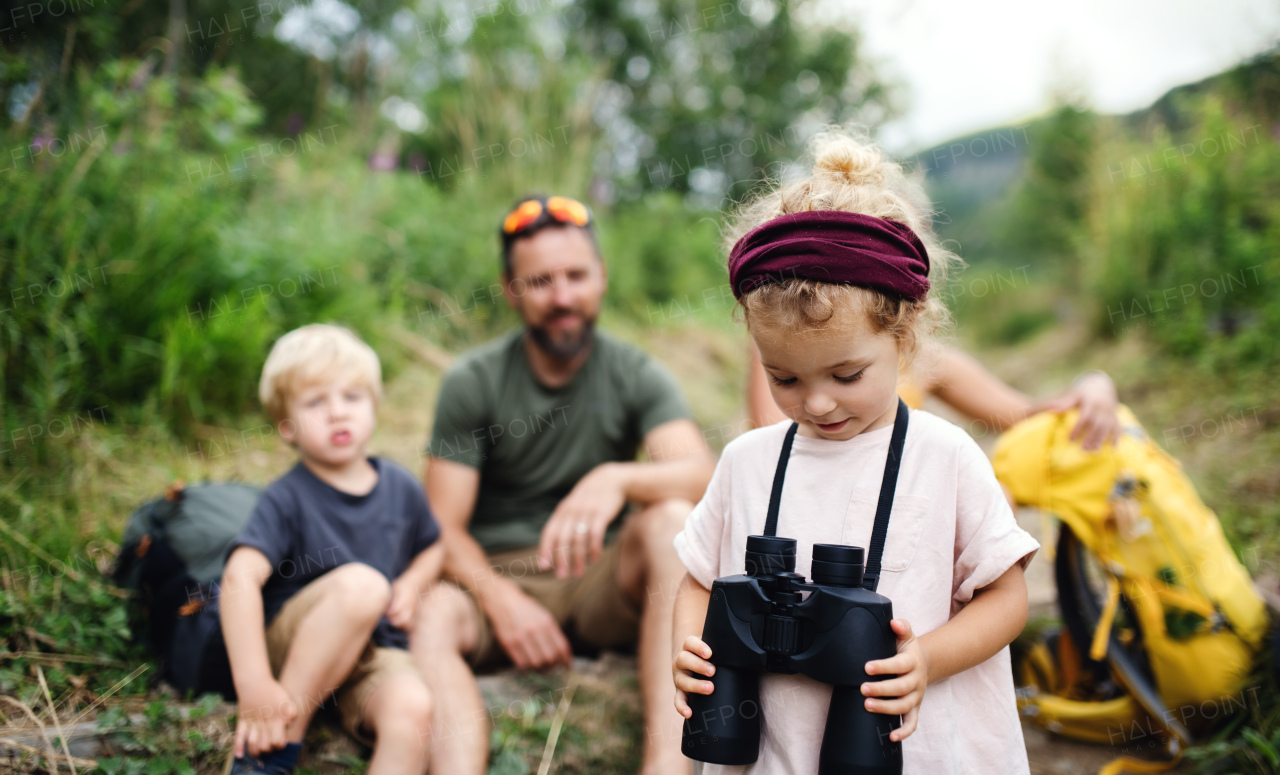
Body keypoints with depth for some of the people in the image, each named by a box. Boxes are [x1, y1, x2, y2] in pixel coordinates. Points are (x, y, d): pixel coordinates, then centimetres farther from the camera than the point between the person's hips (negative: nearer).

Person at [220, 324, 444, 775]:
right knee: (361, 583, -34)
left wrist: (413, 585, 0)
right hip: (288, 647, -3)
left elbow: (433, 547, 23)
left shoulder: (401, 488, 4)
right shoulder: (287, 500, -11)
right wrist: (253, 685, -34)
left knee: (413, 707, -31)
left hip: (374, 654, 4)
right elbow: (240, 579, -25)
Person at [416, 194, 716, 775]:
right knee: (427, 619, -32)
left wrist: (617, 479, -38)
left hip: (603, 581, 1)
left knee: (671, 519, -30)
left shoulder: (635, 375, 1)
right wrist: (501, 599, -25)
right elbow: (445, 527, -5)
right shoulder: (472, 383, 0)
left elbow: (702, 475, -16)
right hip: (498, 575, 0)